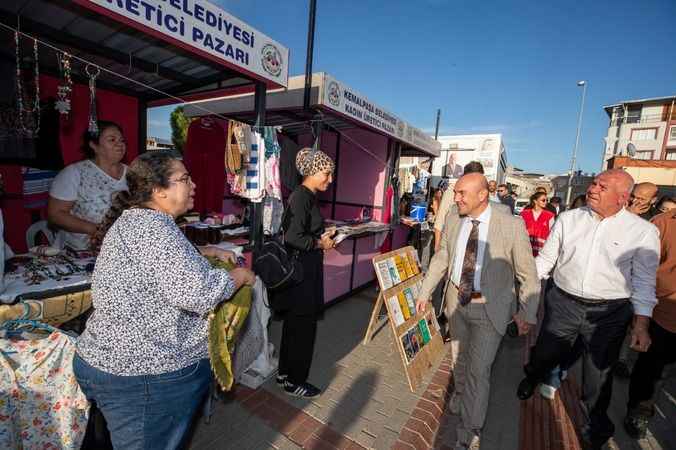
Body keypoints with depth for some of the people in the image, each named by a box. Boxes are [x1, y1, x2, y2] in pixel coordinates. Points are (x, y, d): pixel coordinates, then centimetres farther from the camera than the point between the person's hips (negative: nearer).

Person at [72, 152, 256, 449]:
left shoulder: (133, 219, 8)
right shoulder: (154, 226, -25)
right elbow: (197, 293, -34)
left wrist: (205, 253, 8)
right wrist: (241, 275, -15)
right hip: (140, 376, -10)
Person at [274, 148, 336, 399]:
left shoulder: (308, 196, 11)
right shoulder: (301, 197, -19)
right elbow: (294, 239, -26)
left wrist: (323, 238, 5)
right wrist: (321, 244, -13)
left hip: (305, 268, 10)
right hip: (301, 270, -10)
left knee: (294, 324, 20)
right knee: (303, 326, 6)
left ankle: (285, 373, 38)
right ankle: (294, 382, 26)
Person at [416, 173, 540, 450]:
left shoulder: (512, 226, -17)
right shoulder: (452, 221, -5)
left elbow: (527, 274, -9)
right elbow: (441, 260, 4)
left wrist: (528, 313, -7)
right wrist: (425, 292, 7)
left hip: (489, 308, -4)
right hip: (457, 301, 4)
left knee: (479, 369, 2)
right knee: (461, 356, 24)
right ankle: (460, 391, 55)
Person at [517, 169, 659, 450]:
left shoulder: (643, 231, -6)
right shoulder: (568, 219, -2)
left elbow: (644, 281, -2)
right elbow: (545, 260, 2)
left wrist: (641, 324, -7)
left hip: (609, 314, -1)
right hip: (563, 303, 1)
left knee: (598, 377, 14)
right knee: (545, 355, 17)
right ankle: (532, 378, 52)